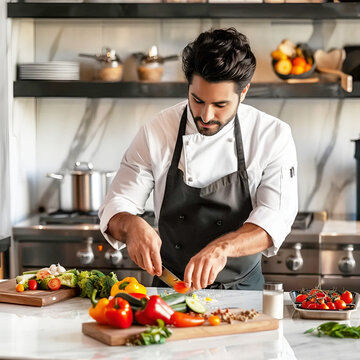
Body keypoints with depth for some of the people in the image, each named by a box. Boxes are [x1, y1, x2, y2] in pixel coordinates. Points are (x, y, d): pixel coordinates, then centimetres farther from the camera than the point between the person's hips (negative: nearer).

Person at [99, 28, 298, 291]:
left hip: (242, 288, 0)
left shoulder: (273, 136, -6)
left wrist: (222, 247, -34)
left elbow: (275, 219, -16)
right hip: (170, 286, 1)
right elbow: (116, 209, 0)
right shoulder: (156, 131, -3)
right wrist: (132, 226, -24)